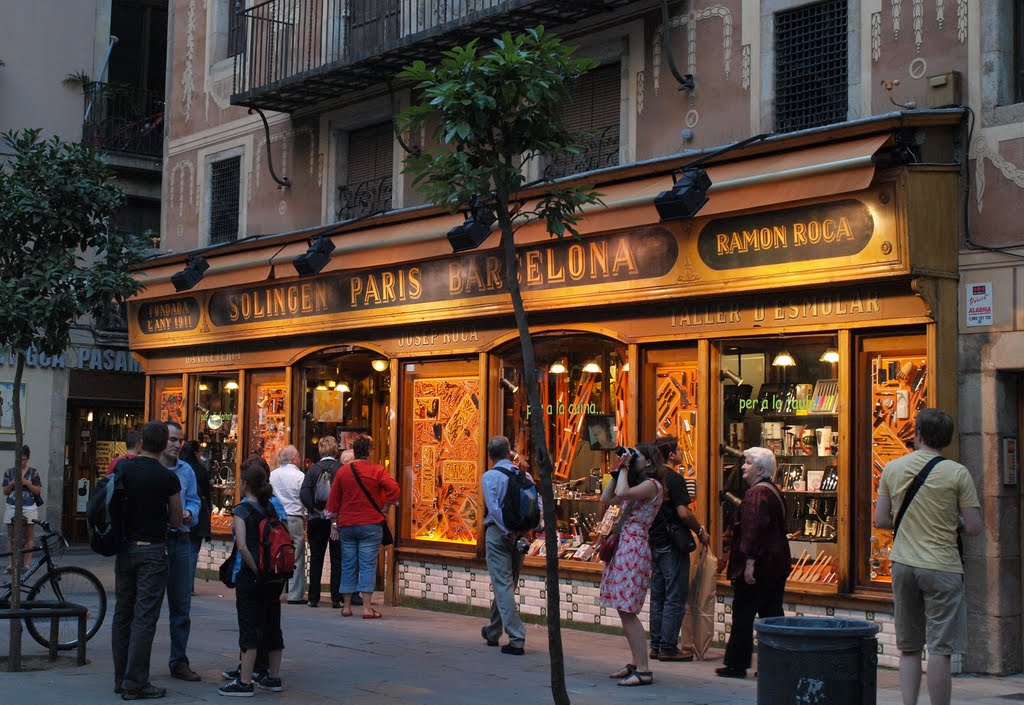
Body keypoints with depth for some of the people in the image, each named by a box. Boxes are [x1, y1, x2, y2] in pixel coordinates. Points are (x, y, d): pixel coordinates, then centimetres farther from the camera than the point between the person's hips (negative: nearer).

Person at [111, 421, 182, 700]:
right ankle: (135, 684, -3)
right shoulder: (168, 478, -10)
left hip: (124, 548, 5)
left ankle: (121, 679, 19)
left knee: (122, 614, 13)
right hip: (152, 550, -5)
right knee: (145, 617, -3)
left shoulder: (122, 468, 0)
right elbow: (177, 522, -1)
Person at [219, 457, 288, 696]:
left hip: (249, 576, -6)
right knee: (272, 625, 14)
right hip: (275, 576, 6)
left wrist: (256, 571, -13)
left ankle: (245, 681, 0)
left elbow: (242, 546, -22)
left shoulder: (241, 510, -10)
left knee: (249, 627, -2)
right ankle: (273, 677, 21)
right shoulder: (275, 505, 7)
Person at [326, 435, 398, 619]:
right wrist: (384, 509, -5)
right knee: (368, 565, -3)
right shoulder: (377, 471, -6)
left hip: (346, 525, 3)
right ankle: (367, 608, -7)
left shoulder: (342, 471, 5)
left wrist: (335, 523, 14)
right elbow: (394, 489, -18)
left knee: (348, 565, 10)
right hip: (371, 524, -3)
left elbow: (333, 500, 7)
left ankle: (347, 606, 13)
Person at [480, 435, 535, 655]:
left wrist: (507, 531, -14)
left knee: (503, 585, -5)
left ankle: (516, 640, -13)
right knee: (508, 585, 17)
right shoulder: (524, 475, 6)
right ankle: (492, 632, 34)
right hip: (519, 534, 5)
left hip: (498, 532, -5)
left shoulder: (490, 476, -7)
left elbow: (494, 508, -17)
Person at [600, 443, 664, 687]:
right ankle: (636, 664, 16)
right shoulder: (636, 484, 19)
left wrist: (624, 468, -11)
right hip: (622, 548, 10)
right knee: (624, 609, 10)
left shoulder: (652, 484, -9)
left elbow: (622, 493, -25)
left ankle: (643, 670, -10)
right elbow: (606, 498, 17)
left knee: (627, 611, -11)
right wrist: (617, 470, 13)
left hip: (634, 550, -10)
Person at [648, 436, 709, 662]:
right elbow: (683, 512, -20)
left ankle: (656, 645, 16)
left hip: (655, 543, 8)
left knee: (658, 596, 13)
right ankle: (668, 647, -1)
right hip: (673, 545, -8)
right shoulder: (674, 479, -14)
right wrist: (700, 531, -7)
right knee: (675, 598, -2)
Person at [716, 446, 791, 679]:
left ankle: (736, 664, 5)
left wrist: (750, 562, -25)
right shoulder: (773, 492, 17)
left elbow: (753, 530, -23)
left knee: (742, 616, -1)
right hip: (777, 565, 10)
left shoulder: (757, 493, -15)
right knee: (772, 614, 10)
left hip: (759, 566, -10)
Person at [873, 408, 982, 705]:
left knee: (909, 648, 12)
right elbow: (974, 527, -7)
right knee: (939, 650, -2)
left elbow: (880, 520, 8)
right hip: (942, 566, -4)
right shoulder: (957, 473, -7)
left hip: (903, 564, 4)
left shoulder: (893, 469, 4)